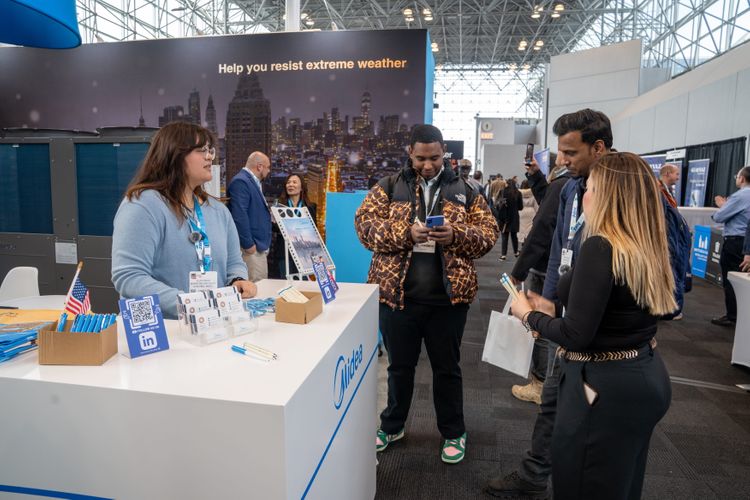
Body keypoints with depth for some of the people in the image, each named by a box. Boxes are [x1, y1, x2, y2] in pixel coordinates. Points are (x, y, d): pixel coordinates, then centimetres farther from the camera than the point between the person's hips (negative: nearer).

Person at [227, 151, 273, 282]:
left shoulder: (253, 182, 17)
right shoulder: (241, 182, -14)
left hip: (260, 245, 10)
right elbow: (239, 216, -22)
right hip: (252, 247, -10)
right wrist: (248, 244, -21)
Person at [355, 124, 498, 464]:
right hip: (397, 293, 0)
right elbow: (365, 224, -8)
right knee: (400, 365, 16)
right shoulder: (388, 188, 2)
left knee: (447, 368, 14)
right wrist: (405, 233, -23)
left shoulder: (464, 191, 6)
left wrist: (456, 235, -19)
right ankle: (392, 425, 39)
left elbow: (488, 233, 1)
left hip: (449, 296, 1)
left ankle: (453, 433, 34)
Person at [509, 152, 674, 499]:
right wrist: (555, 309, 13)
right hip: (645, 377, 9)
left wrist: (529, 316, -8)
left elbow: (576, 336, -24)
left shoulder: (600, 247, -23)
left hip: (605, 386, -9)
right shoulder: (647, 247, 4)